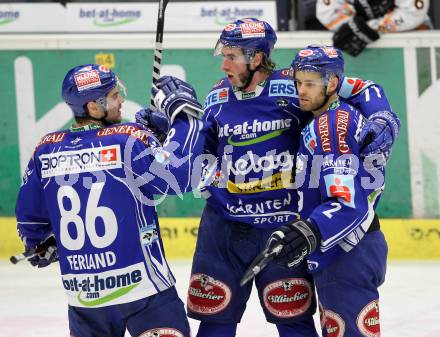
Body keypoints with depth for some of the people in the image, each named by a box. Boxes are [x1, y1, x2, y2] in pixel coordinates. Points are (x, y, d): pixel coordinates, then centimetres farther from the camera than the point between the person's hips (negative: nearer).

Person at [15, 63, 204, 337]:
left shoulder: (46, 150, 4)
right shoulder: (129, 140, -13)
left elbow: (29, 215, 15)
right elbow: (179, 176, -15)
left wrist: (39, 247, 36)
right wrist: (182, 116, -4)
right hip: (142, 284, -5)